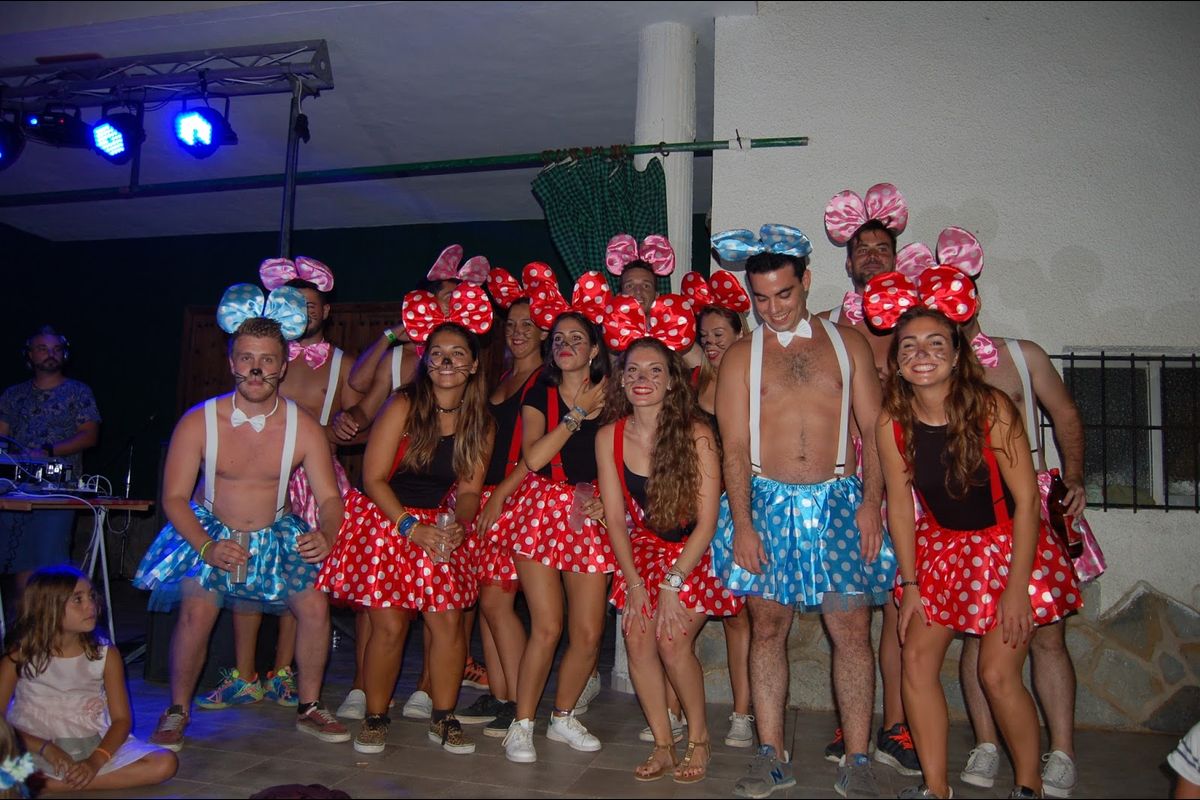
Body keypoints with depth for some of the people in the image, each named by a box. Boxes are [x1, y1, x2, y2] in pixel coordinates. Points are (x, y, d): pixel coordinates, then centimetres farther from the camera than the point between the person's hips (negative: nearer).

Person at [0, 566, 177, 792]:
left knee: (165, 763, -22)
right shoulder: (19, 657, -2)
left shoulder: (106, 655, 1)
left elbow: (122, 718, -1)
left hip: (93, 747, 3)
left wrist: (95, 761, -18)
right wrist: (46, 749, -20)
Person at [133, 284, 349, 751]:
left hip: (277, 534, 2)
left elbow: (329, 497, -11)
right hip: (210, 532, -1)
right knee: (197, 610, -20)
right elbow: (174, 496, -12)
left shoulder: (304, 429, -13)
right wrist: (207, 547, -28)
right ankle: (176, 712, 5)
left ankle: (308, 708, 9)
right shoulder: (199, 422, -15)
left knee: (315, 606, -12)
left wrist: (326, 535, -34)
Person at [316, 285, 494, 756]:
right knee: (389, 625, -7)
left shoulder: (481, 423, 2)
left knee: (448, 622, -4)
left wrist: (457, 524, -17)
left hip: (441, 527, 3)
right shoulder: (403, 407, -11)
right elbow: (374, 478, -11)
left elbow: (468, 489, 3)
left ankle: (443, 720, 14)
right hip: (384, 520, -3)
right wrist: (411, 527, -19)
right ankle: (375, 719, 14)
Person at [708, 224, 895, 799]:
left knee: (851, 629, -3)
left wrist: (871, 502, -5)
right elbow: (735, 447, 0)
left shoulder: (848, 343, 9)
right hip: (767, 503, 0)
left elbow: (873, 429, 6)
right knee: (767, 627, 3)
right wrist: (742, 524, -8)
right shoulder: (741, 357, 7)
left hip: (838, 503, 0)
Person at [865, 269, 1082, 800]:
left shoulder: (991, 408, -21)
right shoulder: (891, 422, -12)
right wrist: (911, 586, -3)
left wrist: (1016, 586, -17)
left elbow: (1025, 500, -16)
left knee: (998, 673, -8)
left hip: (1006, 545, -3)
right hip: (941, 548, 4)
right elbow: (901, 504, -4)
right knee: (917, 660, -4)